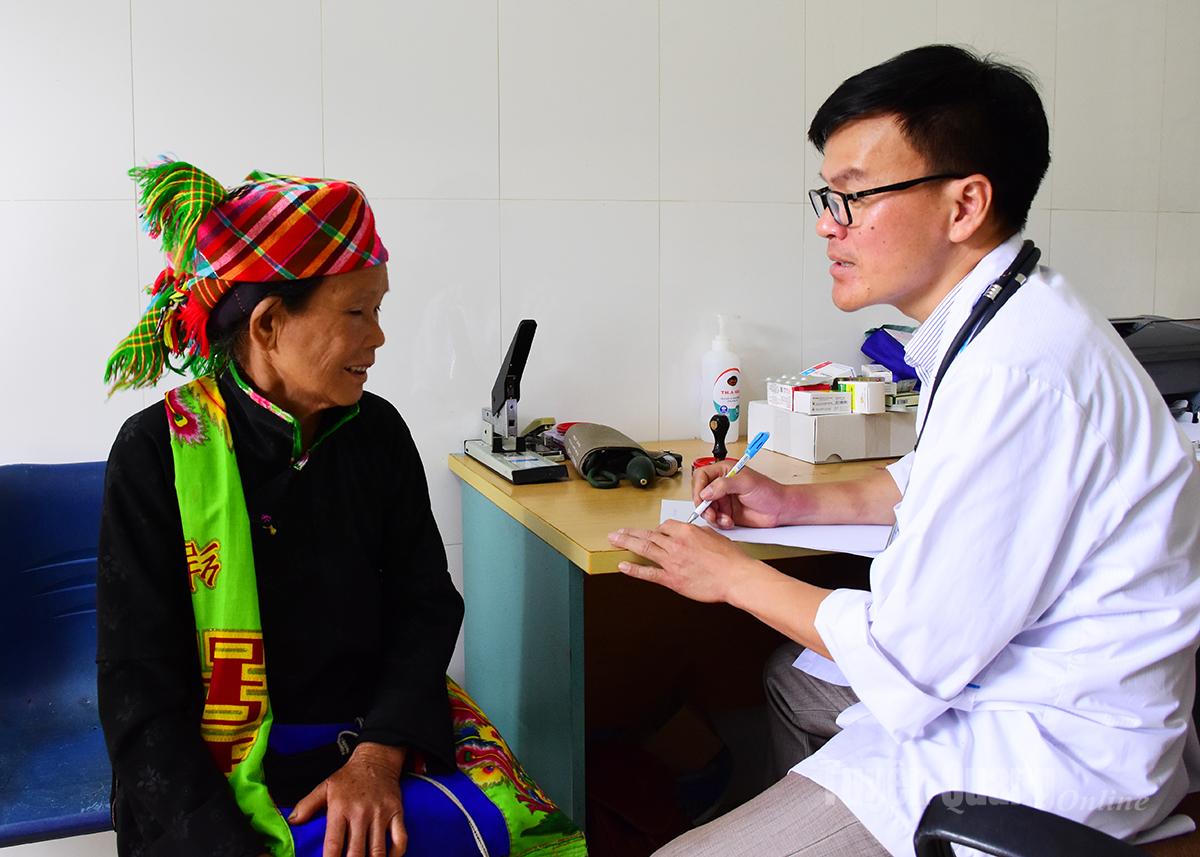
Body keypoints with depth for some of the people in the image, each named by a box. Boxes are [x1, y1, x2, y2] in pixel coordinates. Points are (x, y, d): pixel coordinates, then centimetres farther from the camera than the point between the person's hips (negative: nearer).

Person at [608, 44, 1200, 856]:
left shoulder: (1015, 370, -30)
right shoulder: (1008, 320, 2)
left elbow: (909, 654, -24)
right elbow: (938, 483, 22)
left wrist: (736, 576, -10)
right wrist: (800, 503, 13)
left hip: (1057, 751, -10)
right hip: (1014, 676, 10)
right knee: (792, 675, 29)